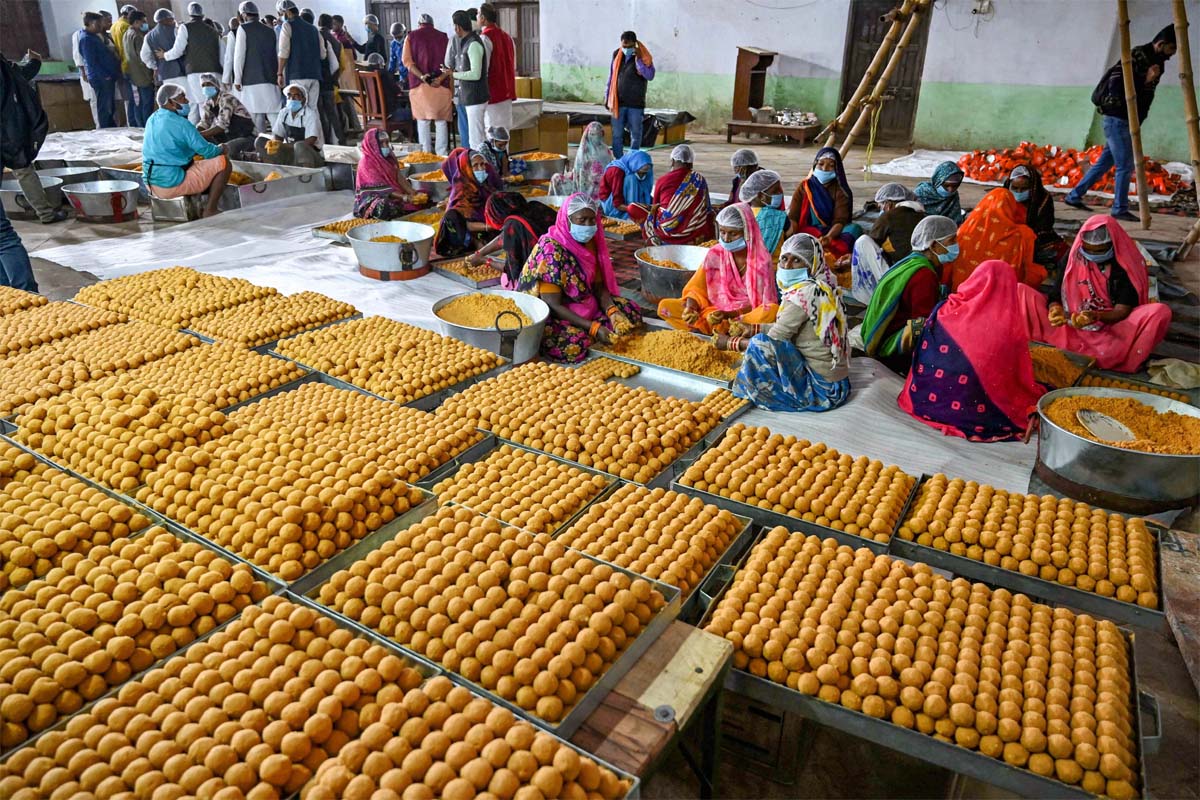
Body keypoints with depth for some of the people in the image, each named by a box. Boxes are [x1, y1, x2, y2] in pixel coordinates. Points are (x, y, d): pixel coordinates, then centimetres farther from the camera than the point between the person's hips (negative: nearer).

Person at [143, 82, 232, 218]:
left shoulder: (152, 119, 11)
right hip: (172, 185, -9)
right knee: (224, 163, -3)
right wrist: (221, 149, 13)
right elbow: (206, 150, -11)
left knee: (194, 161, 36)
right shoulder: (181, 124, -15)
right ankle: (210, 211, -6)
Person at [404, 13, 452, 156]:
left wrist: (421, 76, -14)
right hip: (441, 85, 0)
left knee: (423, 120, 7)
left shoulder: (411, 37, 8)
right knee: (441, 121, 4)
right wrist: (441, 78, -13)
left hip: (419, 84, 0)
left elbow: (407, 60, -5)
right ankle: (441, 155, 3)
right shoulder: (443, 37, 9)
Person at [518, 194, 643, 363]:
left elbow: (599, 286, 3)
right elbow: (553, 305, -25)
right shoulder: (550, 250, -23)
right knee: (574, 343, -35)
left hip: (585, 307, 7)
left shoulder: (590, 242, -1)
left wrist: (613, 312, -18)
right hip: (549, 317, -7)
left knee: (630, 311, -2)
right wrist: (594, 328, -31)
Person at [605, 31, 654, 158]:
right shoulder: (616, 55, 6)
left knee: (635, 134, 4)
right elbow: (611, 77, 14)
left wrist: (638, 59, -22)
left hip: (636, 104, -2)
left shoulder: (644, 57, -4)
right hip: (618, 102, 2)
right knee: (617, 135, 2)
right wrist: (607, 98, 14)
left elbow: (650, 76, -19)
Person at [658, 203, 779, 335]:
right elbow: (697, 289, 1)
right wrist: (690, 308, -22)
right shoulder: (714, 254, -2)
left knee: (771, 311, -37)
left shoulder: (761, 259, -10)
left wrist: (729, 314, -24)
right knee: (665, 306, -14)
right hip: (715, 311, 3)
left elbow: (760, 302, -10)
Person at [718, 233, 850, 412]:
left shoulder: (804, 293, -20)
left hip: (823, 389, -10)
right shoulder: (820, 287, 6)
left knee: (760, 345, -20)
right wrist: (753, 328, 10)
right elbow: (788, 330, 14)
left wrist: (730, 343, -5)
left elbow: (772, 342, -16)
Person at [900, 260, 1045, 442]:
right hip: (973, 412, -3)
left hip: (926, 401, 3)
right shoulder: (1011, 328, -12)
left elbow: (923, 358, 3)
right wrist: (1032, 409, 14)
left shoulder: (946, 311, -6)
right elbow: (1023, 381, -3)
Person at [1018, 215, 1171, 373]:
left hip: (1112, 328, -1)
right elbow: (1056, 295, -2)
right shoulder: (1072, 258, 0)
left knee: (1160, 312, -30)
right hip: (1070, 328, 2)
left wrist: (1096, 316, -34)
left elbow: (1123, 310, -13)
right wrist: (1055, 310, -26)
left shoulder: (1127, 265, -7)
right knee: (1023, 292, -14)